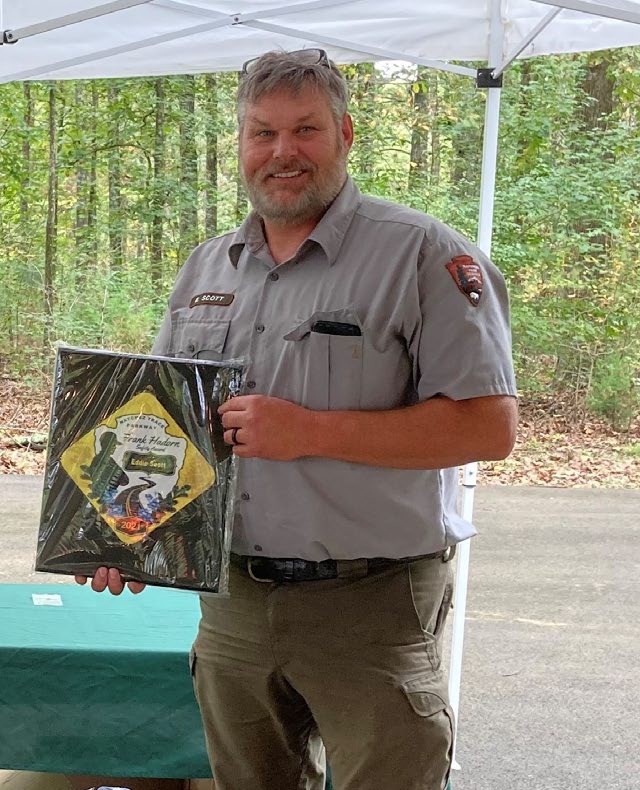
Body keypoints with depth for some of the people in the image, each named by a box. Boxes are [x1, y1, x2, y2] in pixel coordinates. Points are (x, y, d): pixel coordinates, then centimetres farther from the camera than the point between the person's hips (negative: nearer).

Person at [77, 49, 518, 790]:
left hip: (370, 610, -5)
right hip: (231, 603, 6)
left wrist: (311, 432, -21)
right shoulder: (205, 267, 10)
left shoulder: (420, 253, -10)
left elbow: (489, 425, -17)